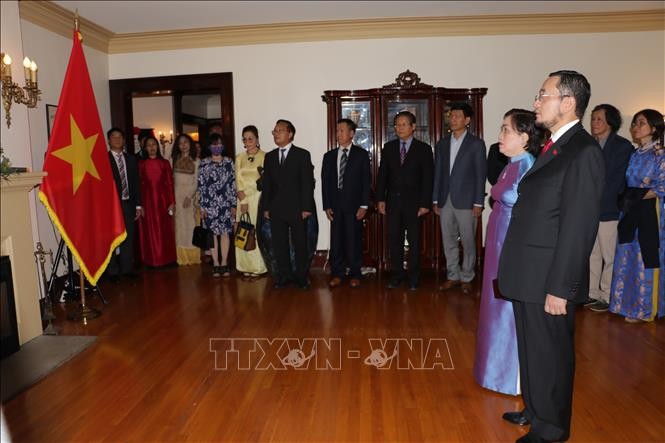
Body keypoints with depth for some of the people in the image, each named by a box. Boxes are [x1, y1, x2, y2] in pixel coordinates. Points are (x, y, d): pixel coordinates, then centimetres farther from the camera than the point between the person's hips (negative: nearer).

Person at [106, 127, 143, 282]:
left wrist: (138, 205, 8)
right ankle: (113, 271, 11)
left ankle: (127, 268, 17)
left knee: (128, 237, 7)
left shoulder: (131, 159, 14)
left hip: (128, 203, 4)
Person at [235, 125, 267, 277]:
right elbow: (238, 180, 4)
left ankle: (259, 267, 4)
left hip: (259, 198, -4)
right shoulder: (239, 158, 12)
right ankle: (246, 266, 10)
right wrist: (243, 201, -6)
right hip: (242, 199, 4)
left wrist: (246, 192, -11)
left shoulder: (264, 156, -1)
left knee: (258, 231, -3)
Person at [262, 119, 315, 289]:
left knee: (300, 244, 4)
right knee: (279, 244, 7)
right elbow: (266, 184, 12)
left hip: (297, 209, -4)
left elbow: (308, 182, -5)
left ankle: (301, 276, 16)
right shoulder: (269, 156, 13)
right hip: (276, 210, 4)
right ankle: (284, 275, 18)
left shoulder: (302, 154, 0)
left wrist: (306, 207, -10)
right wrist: (266, 208, 6)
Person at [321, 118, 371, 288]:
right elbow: (325, 182, 10)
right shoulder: (329, 156, 12)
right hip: (335, 206, 3)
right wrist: (327, 206, 2)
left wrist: (364, 205, -7)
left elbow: (366, 181, 0)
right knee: (336, 240, 3)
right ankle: (337, 273, 13)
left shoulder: (361, 154, 4)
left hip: (354, 205, -2)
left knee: (354, 240, 0)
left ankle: (354, 274, 11)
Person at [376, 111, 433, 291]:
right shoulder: (388, 147, 8)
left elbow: (427, 178, -3)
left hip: (413, 202, -3)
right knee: (394, 239, 6)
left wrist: (425, 203, -9)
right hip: (393, 201, 3)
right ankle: (397, 274, 18)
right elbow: (382, 174, 8)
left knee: (414, 240, 4)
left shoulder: (423, 149, 0)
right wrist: (380, 198, 0)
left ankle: (414, 276, 15)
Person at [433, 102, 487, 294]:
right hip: (445, 201, 4)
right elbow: (438, 173, 11)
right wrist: (435, 200, 8)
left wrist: (478, 203, -9)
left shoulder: (476, 144, -1)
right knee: (448, 242, 10)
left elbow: (481, 175, -4)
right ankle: (452, 276, 21)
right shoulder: (442, 144, 12)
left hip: (465, 201, -4)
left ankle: (466, 278, 16)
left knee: (468, 242, 4)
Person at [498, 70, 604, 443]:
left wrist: (559, 288, -19)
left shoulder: (583, 151, -16)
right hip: (529, 275, 9)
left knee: (549, 356, 9)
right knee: (532, 351, 22)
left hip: (548, 280, -9)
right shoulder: (553, 147, 11)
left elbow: (579, 227, -20)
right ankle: (536, 411, 42)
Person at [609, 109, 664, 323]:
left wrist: (638, 196, -13)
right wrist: (626, 199, 1)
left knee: (646, 258, 0)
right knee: (628, 257, 10)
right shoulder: (634, 155, 13)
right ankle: (628, 303, 23)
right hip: (629, 212, 7)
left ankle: (645, 309, 12)